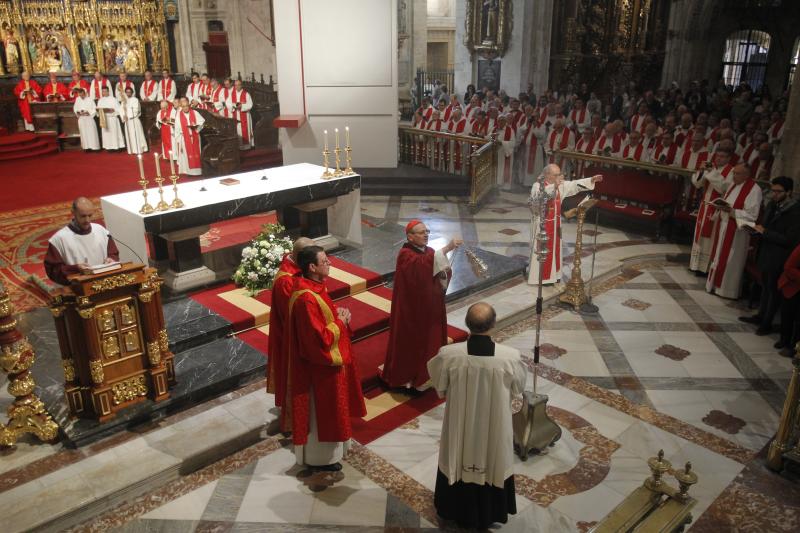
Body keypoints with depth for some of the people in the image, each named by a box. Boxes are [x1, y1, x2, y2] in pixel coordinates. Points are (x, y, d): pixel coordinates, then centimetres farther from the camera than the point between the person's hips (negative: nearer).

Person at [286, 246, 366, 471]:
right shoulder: (306, 299, -29)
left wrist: (340, 315, -2)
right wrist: (340, 322, -16)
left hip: (324, 362, 11)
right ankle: (319, 457, 26)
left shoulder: (314, 288, 2)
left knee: (327, 409, 25)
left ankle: (323, 450, 43)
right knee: (321, 411, 7)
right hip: (320, 365, -11)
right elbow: (320, 339, -30)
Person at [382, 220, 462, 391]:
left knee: (431, 339, 16)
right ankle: (408, 377, 20)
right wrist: (446, 249, -44)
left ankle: (427, 374, 32)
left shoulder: (430, 251, 6)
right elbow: (422, 264, -38)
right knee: (412, 341, 5)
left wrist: (444, 272, -15)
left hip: (431, 306, 7)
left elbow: (442, 277, 9)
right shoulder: (405, 255, -17)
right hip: (413, 310, -7)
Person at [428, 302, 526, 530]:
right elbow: (518, 389, -7)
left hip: (460, 425, 0)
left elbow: (440, 387, -8)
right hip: (494, 428, 0)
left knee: (460, 463, 26)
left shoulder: (448, 355, -27)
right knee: (491, 464, 26)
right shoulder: (510, 357, -27)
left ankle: (457, 510, 48)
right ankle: (489, 513, 48)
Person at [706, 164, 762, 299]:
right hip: (723, 225, 8)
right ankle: (715, 284, 25)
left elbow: (751, 215, -18)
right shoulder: (734, 184, 9)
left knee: (730, 260, 0)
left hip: (736, 230, -8)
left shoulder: (754, 190, -15)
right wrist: (721, 207, -2)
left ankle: (727, 289, 11)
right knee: (719, 256, 14)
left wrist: (731, 211, -26)